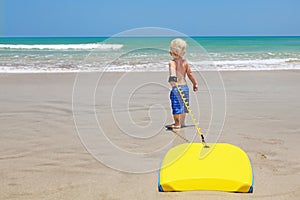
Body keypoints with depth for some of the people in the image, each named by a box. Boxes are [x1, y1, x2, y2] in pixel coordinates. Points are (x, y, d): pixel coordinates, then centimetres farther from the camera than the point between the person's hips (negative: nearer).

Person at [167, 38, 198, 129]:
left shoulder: (172, 62, -8)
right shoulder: (185, 62, 6)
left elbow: (173, 70, -30)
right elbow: (190, 74, 12)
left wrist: (172, 78, -47)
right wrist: (195, 84, 22)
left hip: (176, 87, -6)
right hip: (185, 86, 6)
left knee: (176, 106, -2)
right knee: (183, 105, 18)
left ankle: (177, 123, 0)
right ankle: (182, 122, 29)